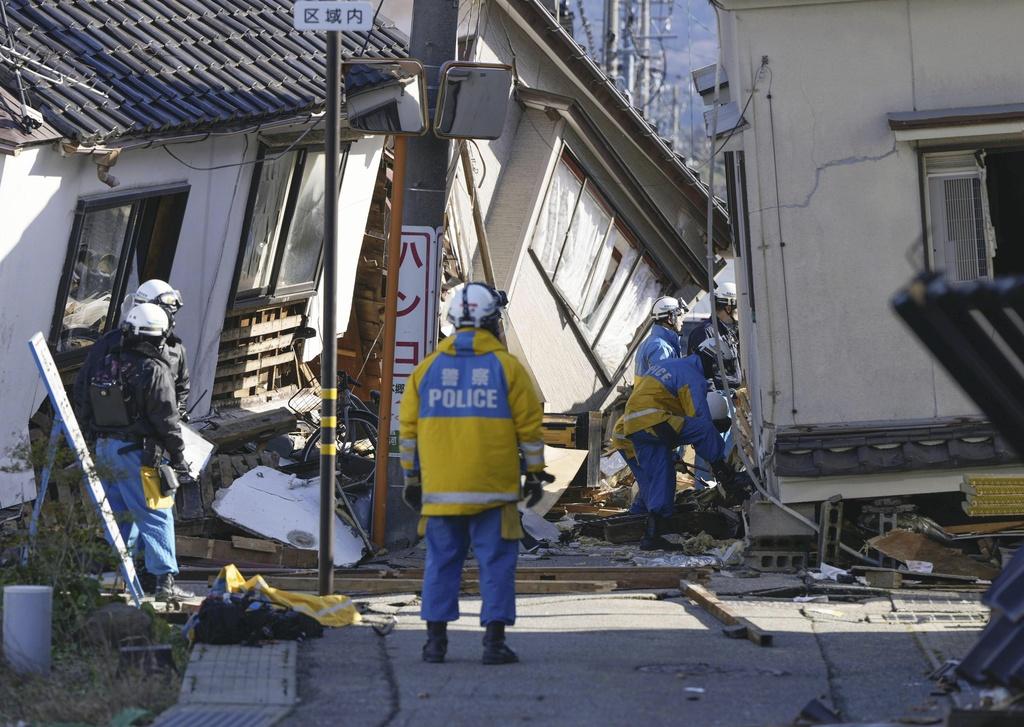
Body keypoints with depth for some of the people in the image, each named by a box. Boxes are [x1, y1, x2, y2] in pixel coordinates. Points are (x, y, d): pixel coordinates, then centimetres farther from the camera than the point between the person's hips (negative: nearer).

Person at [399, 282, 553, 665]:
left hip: (440, 489, 3)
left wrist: (412, 477, 17)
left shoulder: (427, 368, 6)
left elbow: (408, 428, 9)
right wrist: (535, 473, 7)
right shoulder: (507, 366, -2)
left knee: (441, 561, 11)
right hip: (493, 489, -3)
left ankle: (436, 638, 11)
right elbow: (529, 425, -1)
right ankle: (494, 640, 0)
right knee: (496, 562, 3)